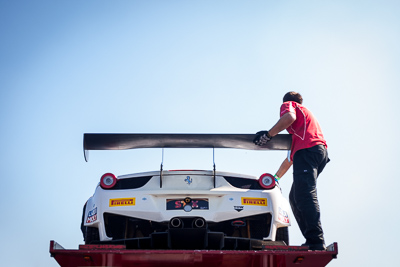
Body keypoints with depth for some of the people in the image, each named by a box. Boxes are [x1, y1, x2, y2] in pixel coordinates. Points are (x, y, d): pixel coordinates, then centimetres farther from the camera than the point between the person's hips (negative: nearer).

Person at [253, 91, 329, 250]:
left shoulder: (288, 105, 17)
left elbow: (290, 117, -13)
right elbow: (291, 157, 44)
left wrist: (268, 135, -9)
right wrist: (276, 178, 49)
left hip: (307, 150, -9)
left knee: (305, 196, -21)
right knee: (295, 197, 11)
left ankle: (316, 242, -34)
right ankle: (314, 242, 1)